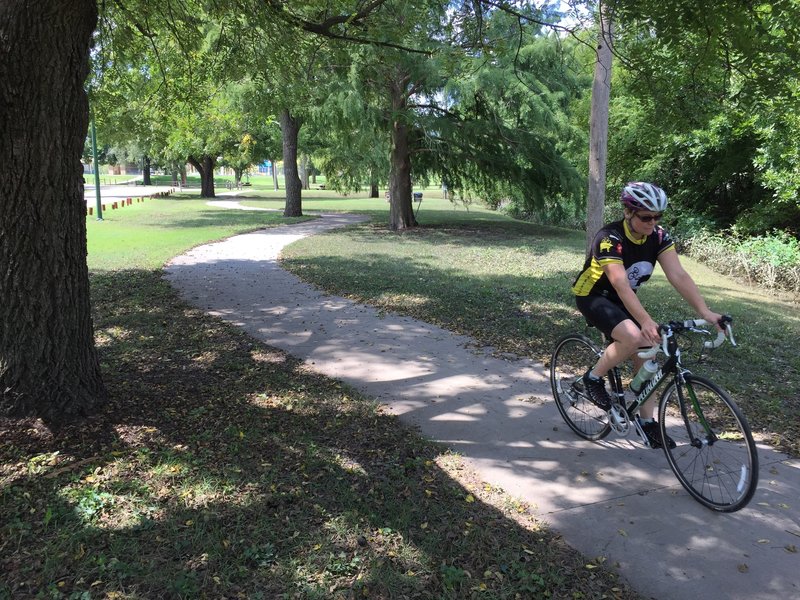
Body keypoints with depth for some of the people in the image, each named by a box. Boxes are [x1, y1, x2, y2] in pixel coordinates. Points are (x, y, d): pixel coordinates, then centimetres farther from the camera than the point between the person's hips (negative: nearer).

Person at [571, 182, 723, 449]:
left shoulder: (659, 236, -11)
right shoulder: (610, 238, -29)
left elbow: (679, 276, -19)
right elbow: (620, 284, -38)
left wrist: (705, 312, -31)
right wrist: (646, 321, -50)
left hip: (623, 299, 7)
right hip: (592, 297, -7)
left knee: (645, 354, -1)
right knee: (634, 337, -31)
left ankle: (647, 422, 13)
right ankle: (593, 378, -7)